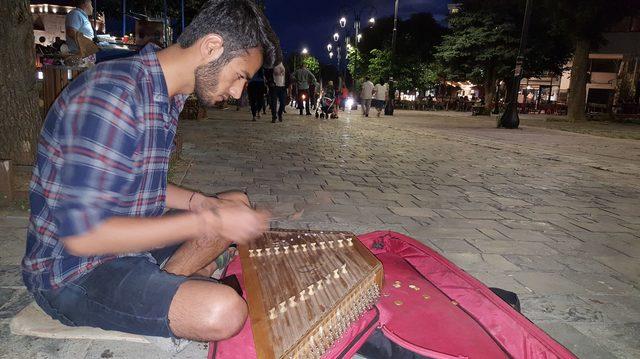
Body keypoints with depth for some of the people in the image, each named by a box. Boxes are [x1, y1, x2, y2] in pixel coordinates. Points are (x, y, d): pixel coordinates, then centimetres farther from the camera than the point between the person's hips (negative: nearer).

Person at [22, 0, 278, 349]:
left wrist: (202, 203, -2)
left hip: (128, 240, 9)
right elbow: (82, 234, -29)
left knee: (238, 204, 14)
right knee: (223, 312, -30)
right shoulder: (112, 94, -26)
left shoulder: (163, 97, 4)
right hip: (72, 273, -9)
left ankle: (166, 282, -1)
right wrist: (207, 222, -25)